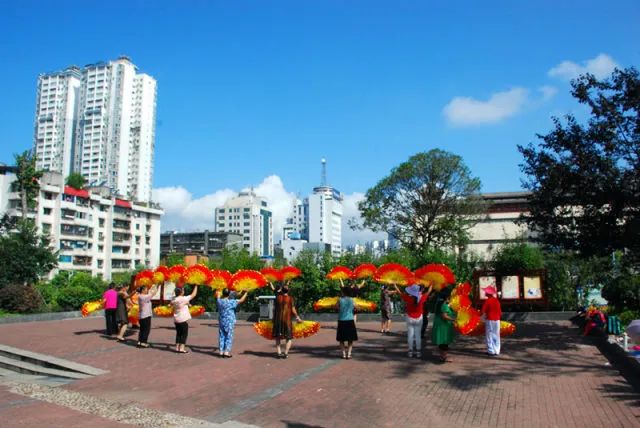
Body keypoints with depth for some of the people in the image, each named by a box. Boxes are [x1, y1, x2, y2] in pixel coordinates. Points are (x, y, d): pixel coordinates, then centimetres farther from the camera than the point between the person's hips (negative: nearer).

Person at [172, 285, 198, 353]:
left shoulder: (174, 299, 2)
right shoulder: (184, 299, -17)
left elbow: (171, 303, 25)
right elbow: (193, 294, -12)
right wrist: (196, 286, 0)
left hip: (176, 319, 7)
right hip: (183, 319, -7)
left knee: (178, 333, 14)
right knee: (184, 334, 0)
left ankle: (177, 347, 16)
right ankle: (181, 348, -3)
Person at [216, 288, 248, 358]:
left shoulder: (219, 301, -1)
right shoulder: (231, 302, -15)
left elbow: (218, 294, 20)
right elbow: (241, 300, -12)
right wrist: (246, 293, 1)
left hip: (221, 322, 5)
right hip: (229, 322, -5)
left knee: (221, 336, 11)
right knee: (229, 337, 2)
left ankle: (221, 351, 14)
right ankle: (226, 352, -2)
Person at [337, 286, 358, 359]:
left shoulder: (340, 300, -7)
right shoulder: (351, 300, -3)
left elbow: (337, 308, 2)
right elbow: (355, 308, 6)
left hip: (341, 321, -1)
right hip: (350, 321, 1)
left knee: (341, 339, 10)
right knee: (350, 339, 10)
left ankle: (344, 354, 6)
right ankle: (348, 354, 3)